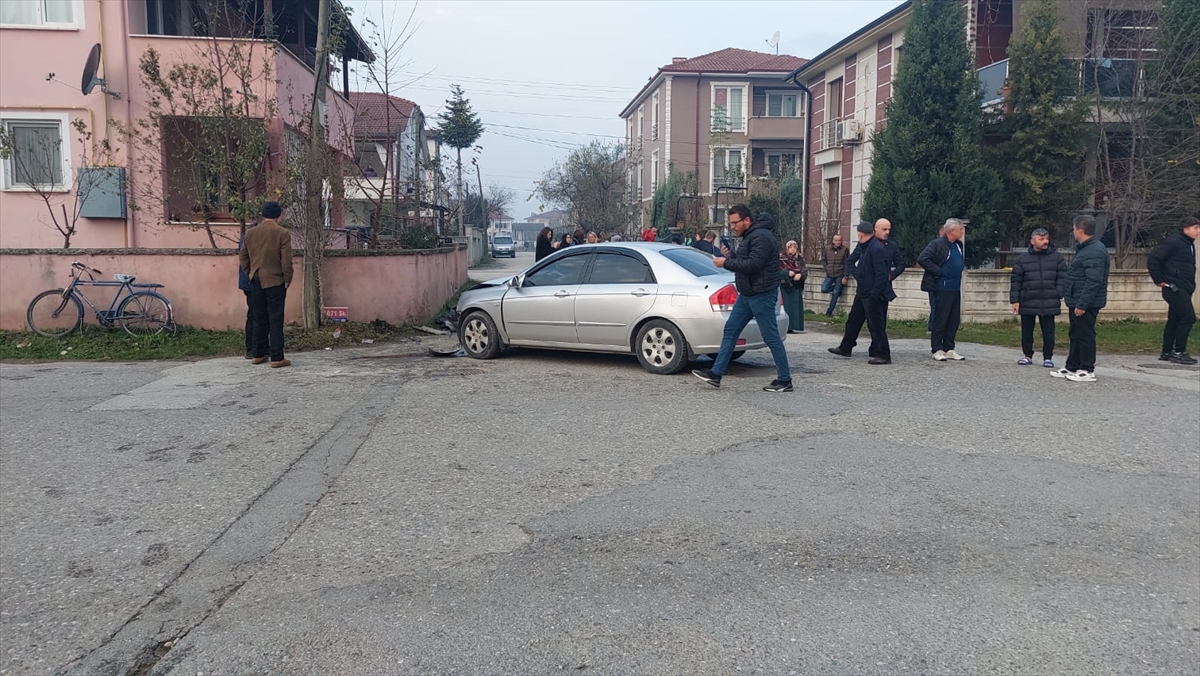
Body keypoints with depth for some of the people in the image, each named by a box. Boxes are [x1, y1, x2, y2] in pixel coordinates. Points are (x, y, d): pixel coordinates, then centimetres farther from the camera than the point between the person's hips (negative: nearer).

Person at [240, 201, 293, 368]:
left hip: (256, 281, 5)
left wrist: (250, 274, 18)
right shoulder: (282, 233, -9)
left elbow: (242, 257, 11)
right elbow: (286, 261, -12)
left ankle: (259, 354, 20)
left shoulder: (250, 233, 6)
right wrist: (287, 281, -2)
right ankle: (277, 358, -4)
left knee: (259, 319, 14)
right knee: (275, 321, -3)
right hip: (275, 281, -5)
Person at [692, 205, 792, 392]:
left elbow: (753, 264, -26)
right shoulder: (749, 236, 15)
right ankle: (715, 374, 14)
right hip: (747, 294, 11)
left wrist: (726, 263, -18)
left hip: (761, 295, -11)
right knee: (730, 330, 10)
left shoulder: (761, 237, -18)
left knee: (771, 337, -4)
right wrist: (729, 258, 1)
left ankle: (784, 381, 5)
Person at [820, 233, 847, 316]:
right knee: (824, 289, -15)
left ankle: (829, 312, 8)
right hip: (829, 275, 3)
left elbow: (847, 264, -4)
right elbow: (823, 260, 14)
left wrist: (845, 277, -9)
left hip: (840, 275, -3)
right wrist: (827, 268, 0)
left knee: (835, 294, -2)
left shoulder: (844, 250, -5)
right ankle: (838, 289, 16)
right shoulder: (827, 249, 2)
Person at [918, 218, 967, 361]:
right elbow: (922, 259, -21)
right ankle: (937, 350, 6)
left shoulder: (958, 245, 14)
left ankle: (949, 349, 18)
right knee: (940, 319, -2)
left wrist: (962, 266, 11)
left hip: (956, 289, 8)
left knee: (954, 320, 9)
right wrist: (939, 272, -18)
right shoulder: (937, 244, -11)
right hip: (942, 289, -8)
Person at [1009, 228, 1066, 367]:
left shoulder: (1057, 257, 4)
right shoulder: (1023, 259, 3)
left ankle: (1048, 357, 15)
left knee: (1048, 332, 4)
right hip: (1027, 303, 1)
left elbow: (1062, 278, 3)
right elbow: (1015, 281, 3)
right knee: (1027, 331, 8)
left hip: (1049, 303, 0)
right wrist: (1015, 300, -2)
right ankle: (1027, 355, 21)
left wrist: (1059, 296, -6)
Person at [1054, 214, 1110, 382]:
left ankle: (1088, 371, 1)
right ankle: (1072, 368, 24)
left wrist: (1082, 304, -26)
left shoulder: (1095, 252, -19)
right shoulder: (1084, 249, 16)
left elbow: (1093, 282, -25)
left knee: (1085, 336, -5)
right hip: (1077, 302, 11)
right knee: (1076, 336, 16)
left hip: (1086, 304, -11)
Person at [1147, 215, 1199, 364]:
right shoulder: (1173, 241, -12)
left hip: (1183, 290, 9)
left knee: (1174, 320, 11)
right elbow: (1153, 260, -17)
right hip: (1174, 288, -9)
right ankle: (1179, 352, -7)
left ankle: (1166, 352, 17)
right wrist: (1159, 281, -14)